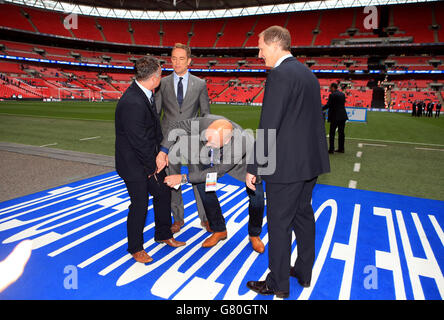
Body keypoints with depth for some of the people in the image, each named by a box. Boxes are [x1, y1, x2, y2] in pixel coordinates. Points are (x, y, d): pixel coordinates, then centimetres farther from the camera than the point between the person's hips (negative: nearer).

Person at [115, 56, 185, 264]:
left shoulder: (146, 94, 1)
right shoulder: (132, 103, -29)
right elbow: (139, 142, -25)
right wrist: (152, 166, -13)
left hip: (150, 158, 9)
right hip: (134, 163, -9)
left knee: (163, 193, 17)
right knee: (140, 204, 3)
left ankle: (163, 235, 38)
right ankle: (135, 248, 27)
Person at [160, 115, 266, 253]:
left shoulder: (241, 144, -45)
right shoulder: (207, 122, -38)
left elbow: (216, 172, -35)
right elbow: (180, 126, -19)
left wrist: (184, 178, -32)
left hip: (246, 158, -3)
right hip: (217, 157, 4)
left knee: (256, 195, -15)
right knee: (203, 184, -13)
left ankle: (254, 235, 15)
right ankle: (219, 230, 7)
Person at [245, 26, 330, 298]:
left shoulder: (280, 74, -16)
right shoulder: (308, 73, 13)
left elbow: (268, 126, -21)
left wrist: (254, 168, -16)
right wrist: (308, 153, 21)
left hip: (286, 164, -9)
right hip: (310, 160, 10)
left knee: (279, 224, 4)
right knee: (303, 215, 20)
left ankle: (279, 284, 21)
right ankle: (304, 272, 37)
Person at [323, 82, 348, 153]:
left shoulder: (332, 95, -12)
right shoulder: (342, 94, 11)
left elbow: (328, 105, -14)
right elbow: (342, 104, 17)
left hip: (335, 116, -7)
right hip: (343, 116, 7)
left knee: (332, 133, 0)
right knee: (341, 133, 10)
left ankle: (331, 149, 0)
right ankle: (341, 148, 15)